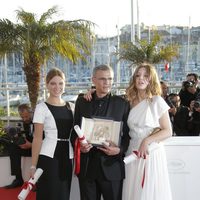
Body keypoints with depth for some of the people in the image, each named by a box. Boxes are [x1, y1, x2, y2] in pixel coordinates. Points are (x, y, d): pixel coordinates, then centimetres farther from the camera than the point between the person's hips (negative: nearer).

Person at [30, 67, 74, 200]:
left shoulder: (70, 106, 9)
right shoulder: (42, 107, -5)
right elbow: (37, 138, -6)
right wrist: (34, 165, -10)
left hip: (67, 157, 5)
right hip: (48, 157, -5)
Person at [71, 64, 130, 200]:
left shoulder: (122, 103, 2)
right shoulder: (82, 101, 9)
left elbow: (128, 134, 1)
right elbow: (75, 129, 11)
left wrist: (120, 149, -16)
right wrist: (78, 145, -8)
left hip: (111, 166, -2)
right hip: (87, 166, 2)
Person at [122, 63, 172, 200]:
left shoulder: (157, 101, -5)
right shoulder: (129, 102, 7)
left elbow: (168, 131, -5)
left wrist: (147, 141, -20)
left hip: (152, 154, -3)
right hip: (132, 154, 4)